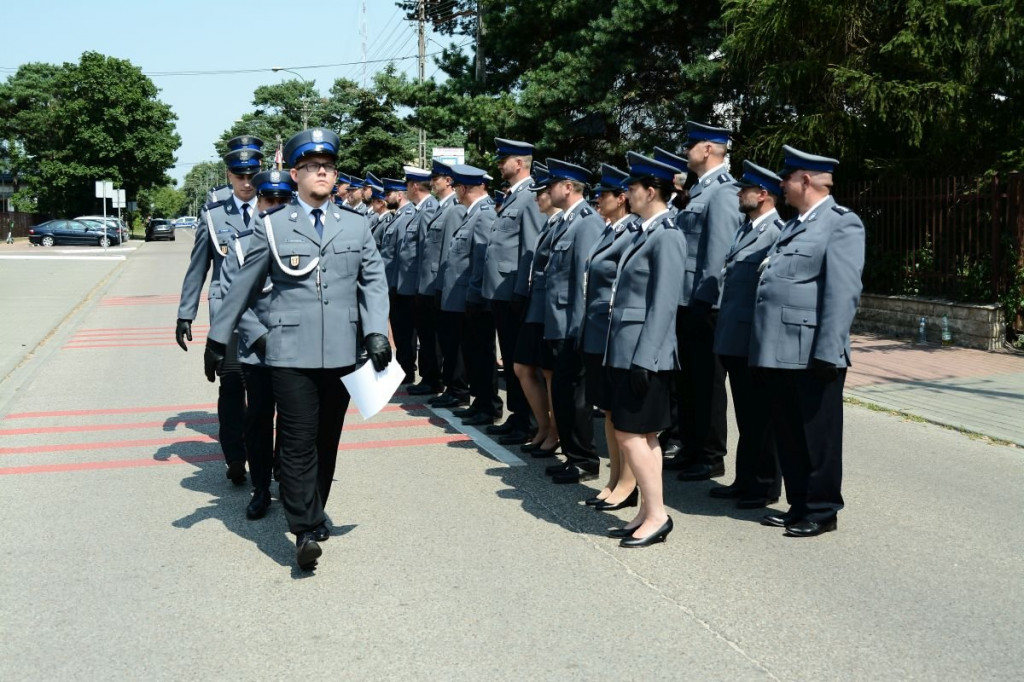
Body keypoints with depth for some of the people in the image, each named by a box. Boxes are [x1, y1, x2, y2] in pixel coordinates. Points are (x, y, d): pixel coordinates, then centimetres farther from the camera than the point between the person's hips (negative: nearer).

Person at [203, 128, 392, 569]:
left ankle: (313, 515, 26)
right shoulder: (271, 227, 5)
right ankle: (306, 531, -3)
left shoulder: (356, 226, 12)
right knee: (299, 442, -7)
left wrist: (377, 331, -5)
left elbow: (374, 282, 9)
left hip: (342, 352, 3)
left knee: (327, 440, 11)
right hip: (291, 353, -3)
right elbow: (244, 286, 10)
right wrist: (218, 338, 12)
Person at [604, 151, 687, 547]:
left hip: (643, 352, -9)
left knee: (630, 434, -5)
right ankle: (648, 513, 21)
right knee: (643, 435, 13)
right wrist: (624, 353, 15)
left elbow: (664, 303, -19)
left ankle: (657, 516, 5)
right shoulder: (642, 232, 14)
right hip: (626, 350, 9)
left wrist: (644, 359, -21)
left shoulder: (667, 237, -14)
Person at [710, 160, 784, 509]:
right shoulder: (745, 229, 15)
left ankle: (765, 486, 15)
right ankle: (745, 480, 27)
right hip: (734, 339, 9)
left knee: (761, 416, 3)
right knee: (745, 414, 17)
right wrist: (723, 325, 17)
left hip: (756, 340, -9)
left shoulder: (778, 232, -14)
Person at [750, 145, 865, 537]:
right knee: (787, 435, 14)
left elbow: (843, 292, -17)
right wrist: (764, 349, 17)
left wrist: (828, 353, -22)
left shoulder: (841, 222, -8)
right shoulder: (795, 225, 20)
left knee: (817, 437, 3)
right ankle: (798, 506, 26)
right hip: (780, 353, 9)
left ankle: (822, 512, 14)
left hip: (811, 355, -9)